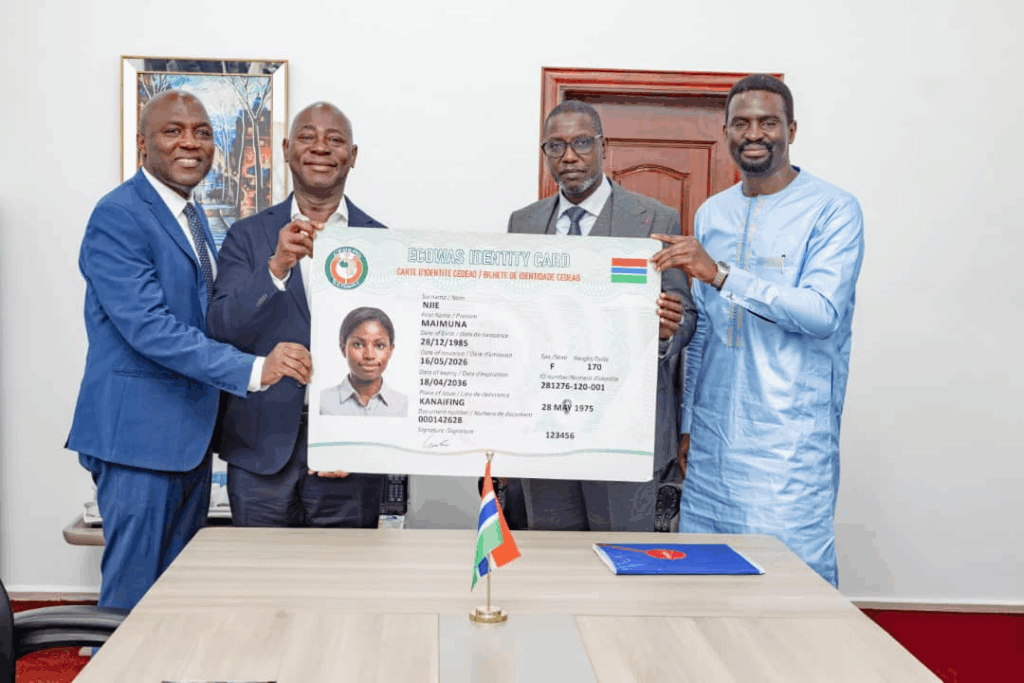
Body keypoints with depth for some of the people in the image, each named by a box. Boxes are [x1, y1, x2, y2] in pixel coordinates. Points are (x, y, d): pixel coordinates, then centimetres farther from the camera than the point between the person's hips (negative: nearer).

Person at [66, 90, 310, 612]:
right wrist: (253, 369, -32)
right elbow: (148, 327, -25)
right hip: (140, 432, -9)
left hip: (191, 431, 9)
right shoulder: (117, 216, -14)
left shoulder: (193, 215, 15)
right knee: (134, 592, 1)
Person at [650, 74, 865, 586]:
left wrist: (720, 273, -24)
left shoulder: (833, 210, -4)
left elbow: (823, 313, -18)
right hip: (712, 441, 5)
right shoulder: (711, 214, 14)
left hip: (791, 443, -5)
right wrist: (684, 421, 15)